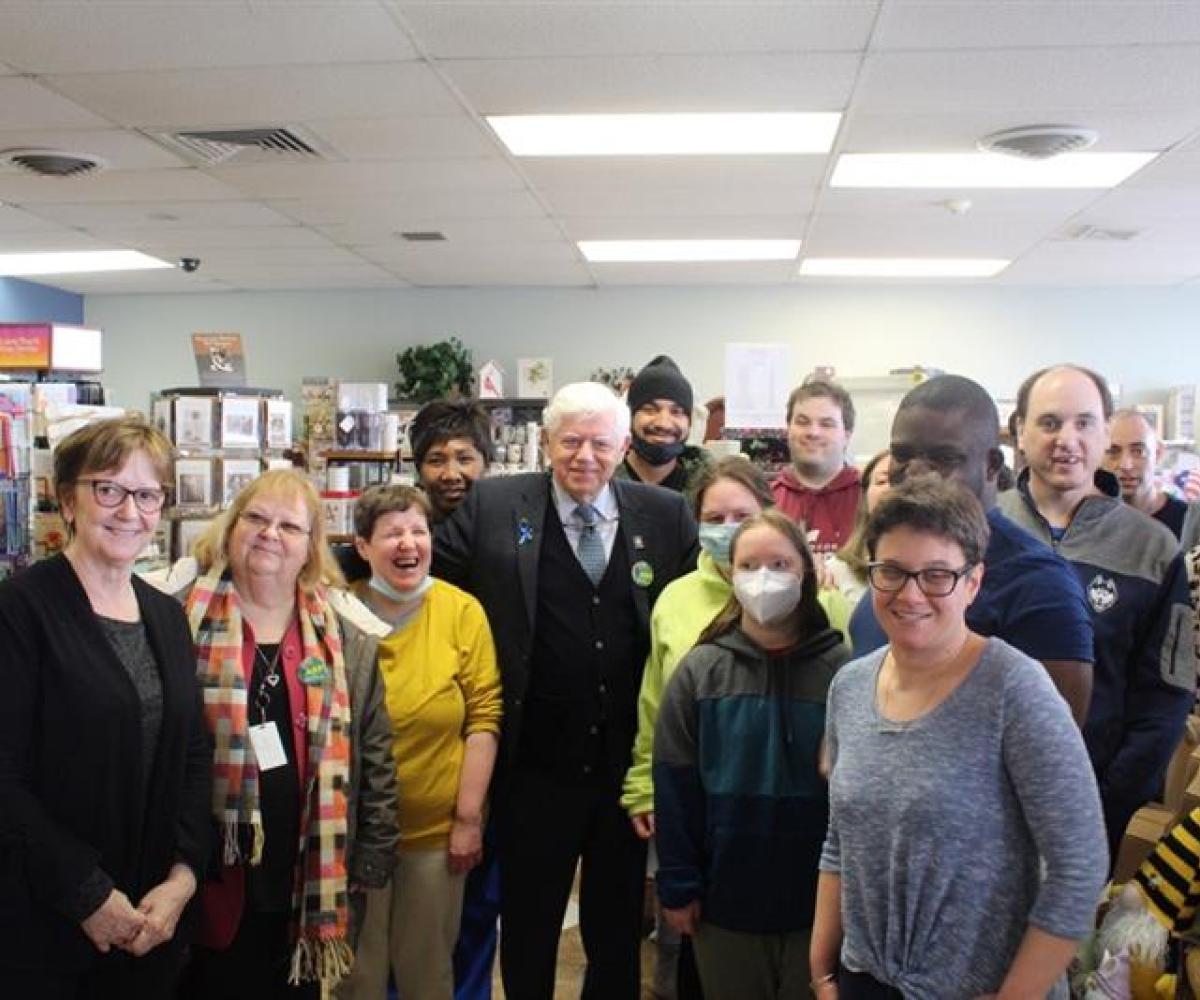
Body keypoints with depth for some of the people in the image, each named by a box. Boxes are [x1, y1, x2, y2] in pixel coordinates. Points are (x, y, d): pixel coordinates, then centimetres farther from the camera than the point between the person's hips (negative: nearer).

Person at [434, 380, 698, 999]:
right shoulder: (493, 506, -5)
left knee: (618, 929, 19)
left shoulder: (665, 515, 0)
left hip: (630, 765, 1)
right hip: (534, 768, -1)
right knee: (528, 927, 16)